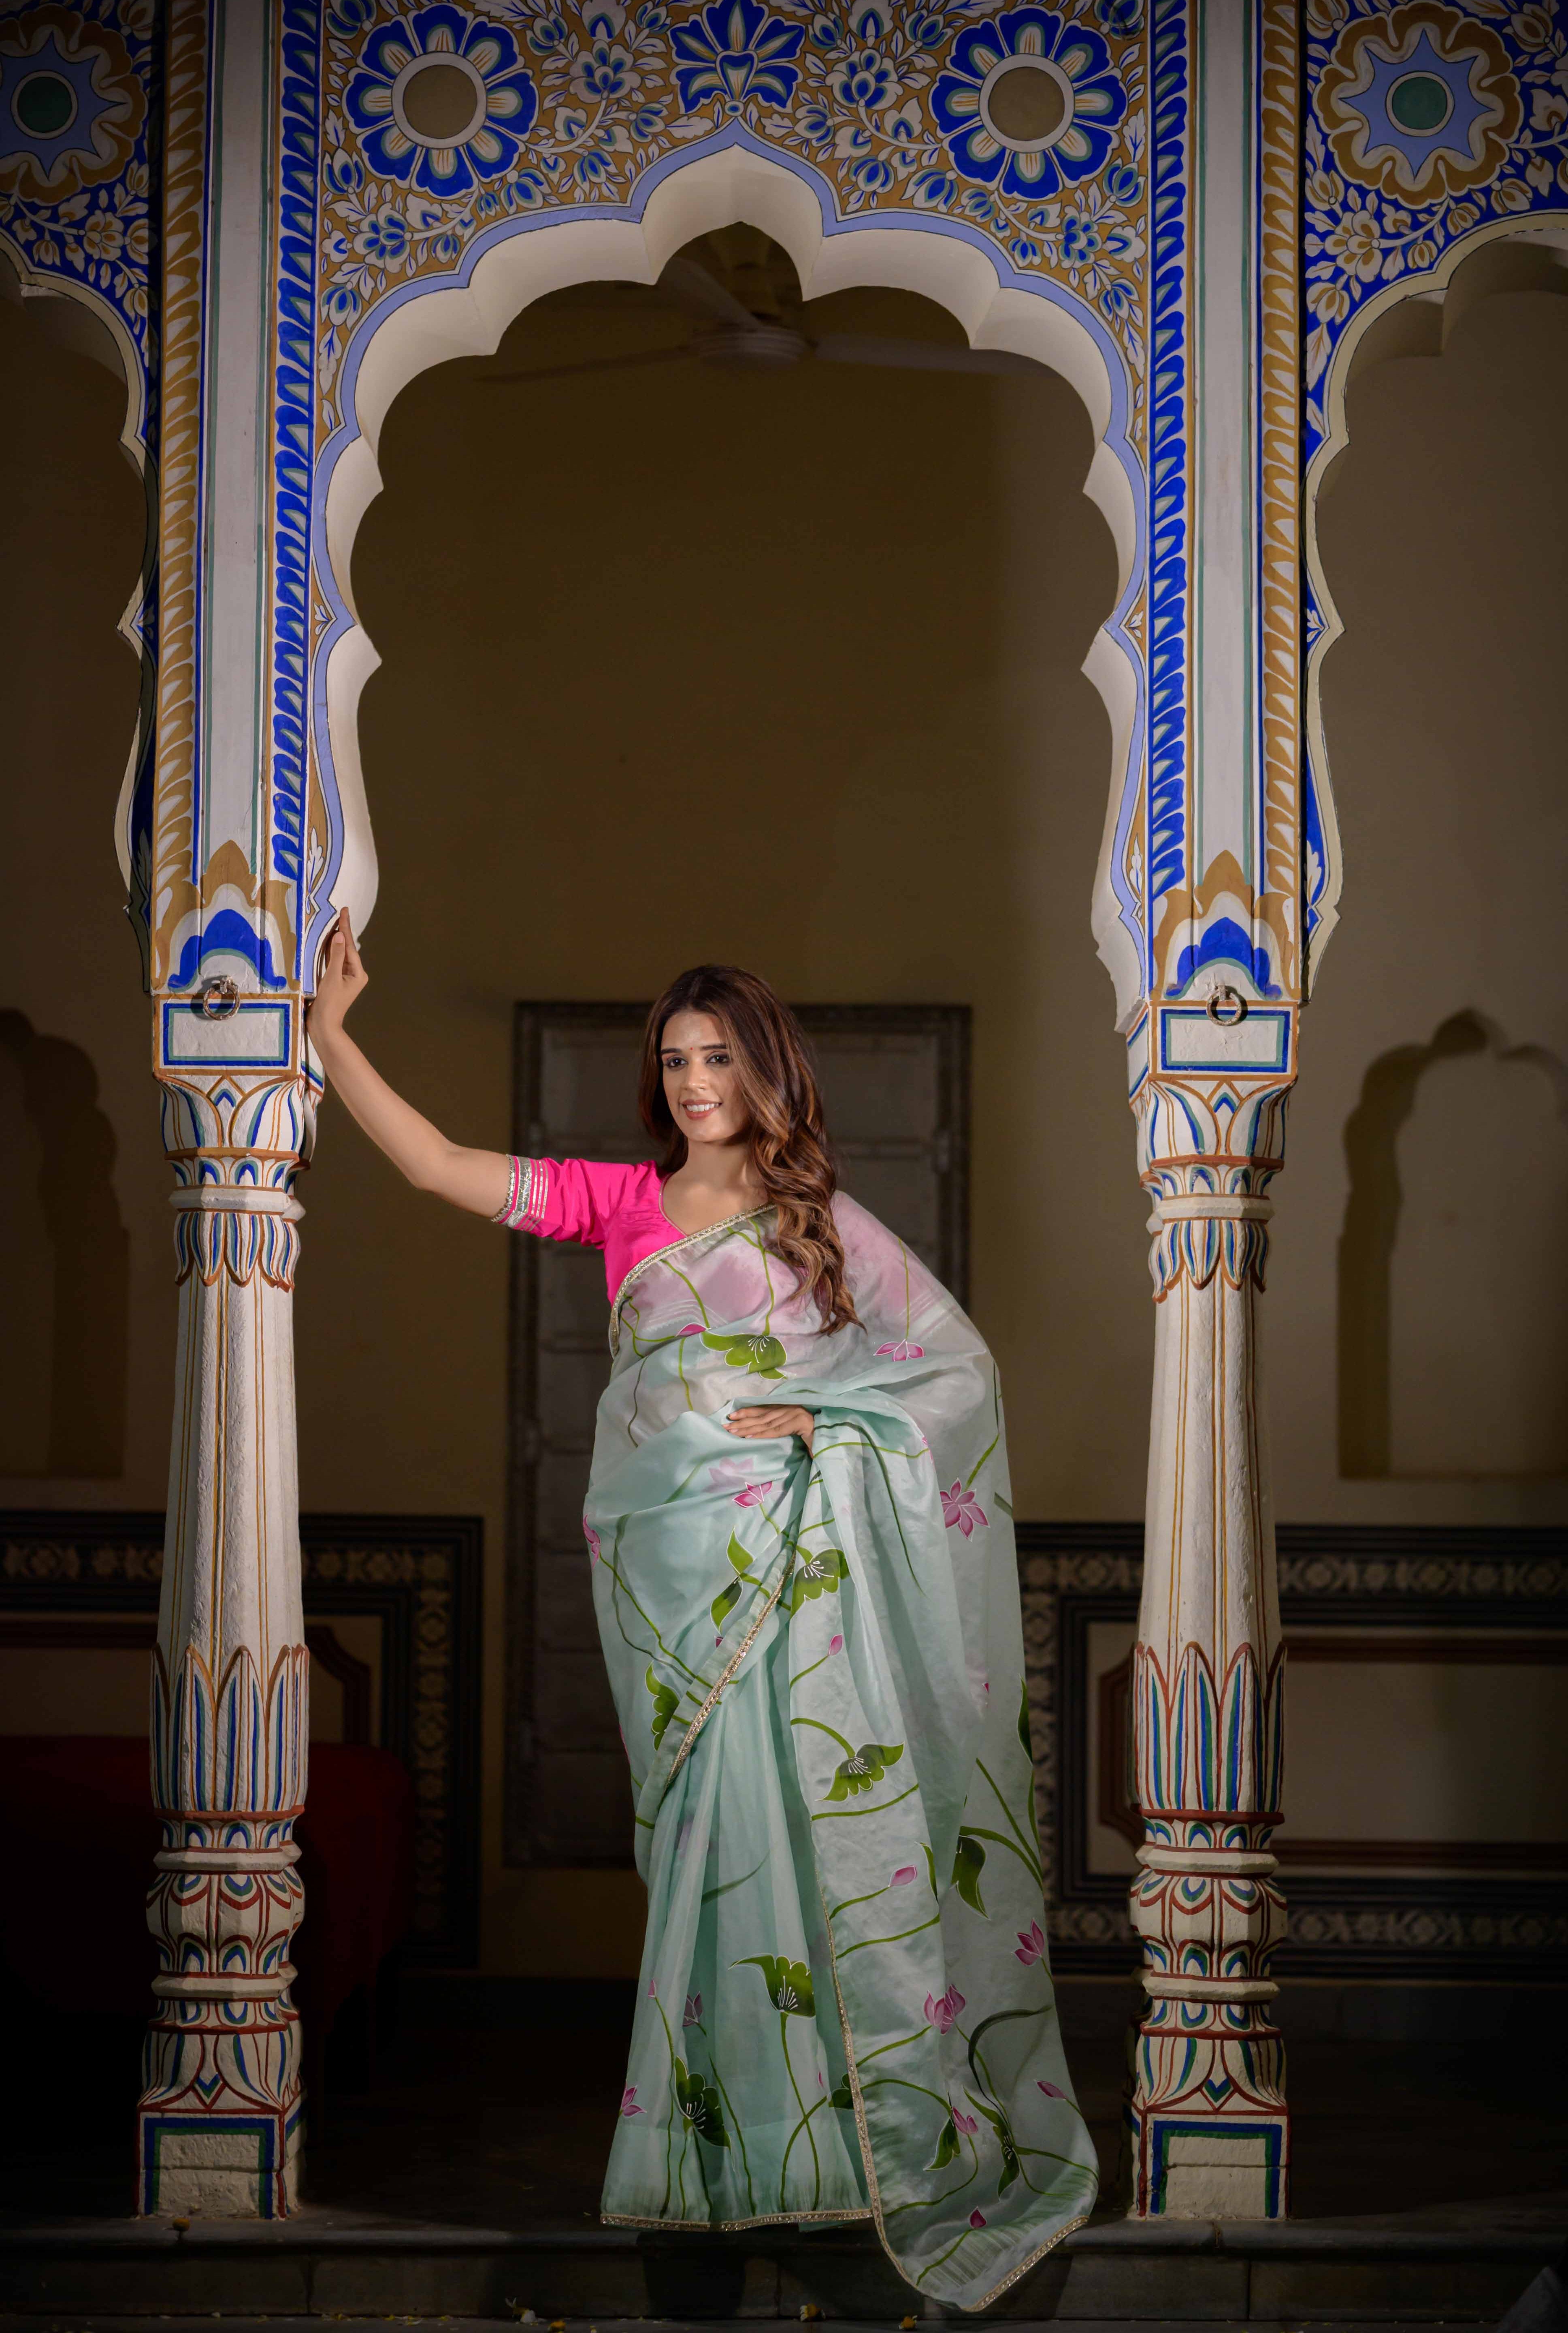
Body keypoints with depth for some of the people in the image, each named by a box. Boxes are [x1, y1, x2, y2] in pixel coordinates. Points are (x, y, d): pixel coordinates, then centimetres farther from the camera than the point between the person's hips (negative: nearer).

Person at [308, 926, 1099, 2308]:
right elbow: (438, 1167, 1)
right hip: (674, 1570, 1)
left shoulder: (827, 1225, 6)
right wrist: (329, 1030, -7)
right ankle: (738, 2131, 6)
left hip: (803, 1572, -1)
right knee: (713, 1840, 0)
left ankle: (894, 2126, 4)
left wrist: (831, 1426, -6)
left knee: (816, 1820, -4)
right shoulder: (623, 1207, 8)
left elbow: (961, 1364, 7)